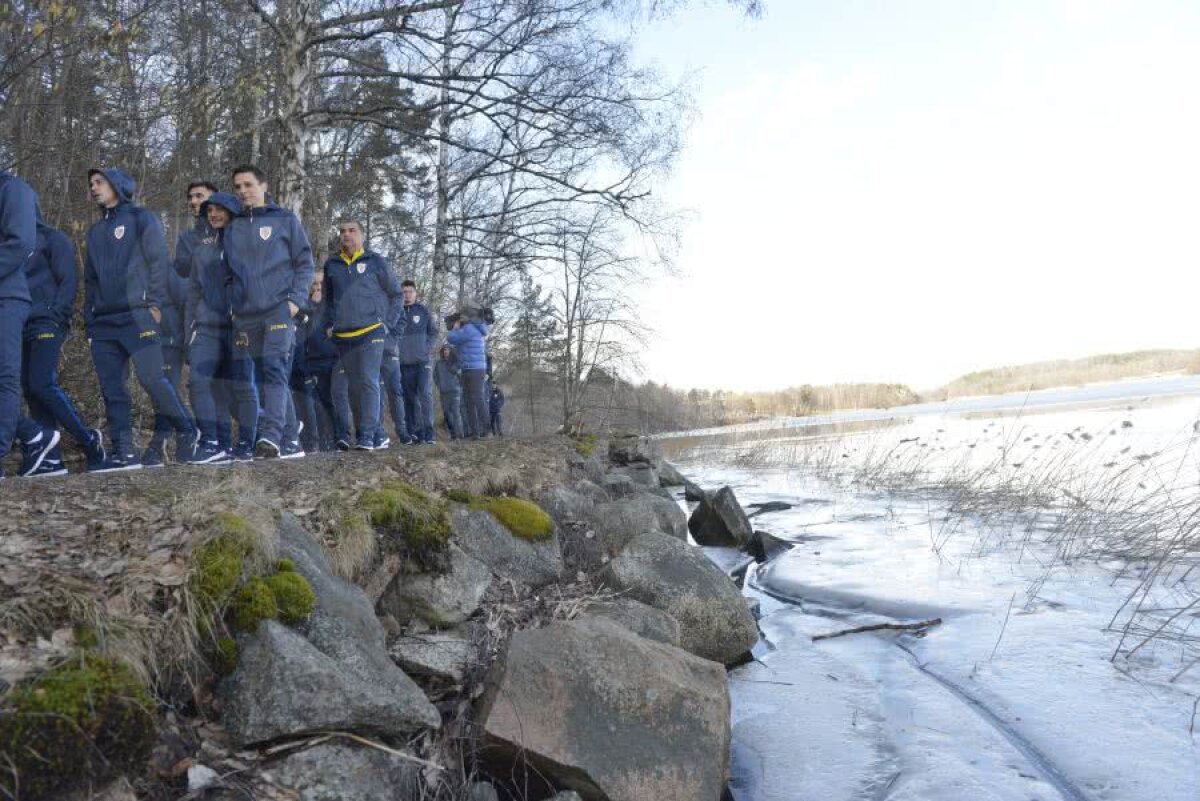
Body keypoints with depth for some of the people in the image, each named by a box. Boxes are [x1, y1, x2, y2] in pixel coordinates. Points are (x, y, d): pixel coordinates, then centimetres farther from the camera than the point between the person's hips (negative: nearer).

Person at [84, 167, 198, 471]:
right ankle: (123, 451, 2)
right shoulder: (95, 231, 24)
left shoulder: (142, 219, 5)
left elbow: (158, 262, -4)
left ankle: (186, 431, 3)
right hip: (103, 321, 7)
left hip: (137, 315, -7)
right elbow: (90, 277, 26)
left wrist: (155, 303, -14)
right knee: (112, 388, 1)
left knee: (152, 378, -14)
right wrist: (89, 315, 16)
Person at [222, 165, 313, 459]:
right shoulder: (232, 228, 16)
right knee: (242, 377, 5)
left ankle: (271, 434, -26)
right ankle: (246, 440, 14)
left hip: (278, 310, -4)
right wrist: (232, 303, 9)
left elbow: (304, 263, 3)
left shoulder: (285, 220, 6)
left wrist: (295, 300, -7)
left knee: (273, 368, -19)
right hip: (244, 316, 5)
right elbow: (227, 272, 21)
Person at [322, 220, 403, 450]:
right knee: (354, 386, 8)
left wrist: (387, 321, 3)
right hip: (343, 337, 4)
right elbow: (329, 298, 26)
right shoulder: (332, 265, 13)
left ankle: (367, 435, -13)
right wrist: (331, 323, 15)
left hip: (370, 334, -4)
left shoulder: (375, 261, 4)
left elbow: (397, 294, 10)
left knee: (368, 382, -13)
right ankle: (361, 433, 16)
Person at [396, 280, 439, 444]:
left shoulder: (423, 311, 9)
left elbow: (433, 332, 12)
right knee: (410, 398, 4)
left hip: (423, 360, -1)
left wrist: (428, 348, -2)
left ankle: (428, 431, -15)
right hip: (404, 362, 1)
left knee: (425, 393, -15)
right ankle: (414, 432, 9)